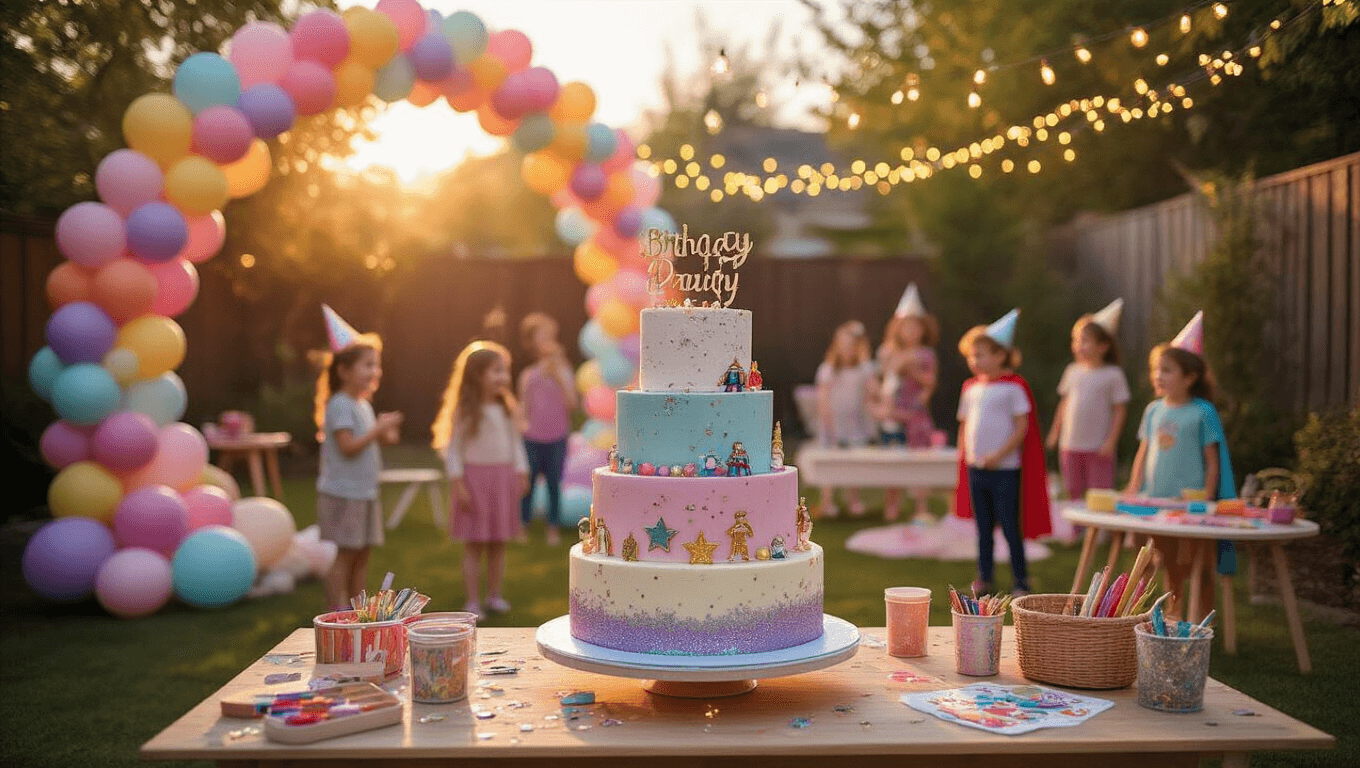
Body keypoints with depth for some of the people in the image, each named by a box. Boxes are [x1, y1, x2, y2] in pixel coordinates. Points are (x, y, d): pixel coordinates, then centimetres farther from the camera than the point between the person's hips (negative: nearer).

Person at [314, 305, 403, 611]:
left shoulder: (364, 405, 15)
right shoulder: (339, 405, -14)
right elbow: (348, 446, -22)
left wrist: (384, 434, 4)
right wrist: (378, 430, -19)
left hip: (365, 493, 9)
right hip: (343, 493, -9)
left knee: (362, 555, 12)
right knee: (344, 555, -4)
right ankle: (336, 612, 3)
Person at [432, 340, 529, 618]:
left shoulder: (508, 409, 6)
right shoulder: (464, 412, -9)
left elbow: (516, 444, 13)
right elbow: (453, 449, -8)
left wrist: (521, 473, 7)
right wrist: (458, 484, -12)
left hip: (503, 479, 5)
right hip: (475, 477, -5)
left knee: (498, 544, 10)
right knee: (474, 546, 1)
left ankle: (495, 595, 22)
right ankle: (472, 601, 8)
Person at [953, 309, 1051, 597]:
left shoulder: (1014, 386, -8)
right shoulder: (971, 387, 10)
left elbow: (1022, 427, -11)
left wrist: (999, 454, -18)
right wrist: (964, 456, 9)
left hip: (1005, 469, -6)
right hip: (975, 469, 6)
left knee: (1010, 527, 0)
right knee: (983, 527, 13)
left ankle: (1020, 581, 11)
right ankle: (984, 578, 22)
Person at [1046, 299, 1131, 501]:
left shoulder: (1112, 375, -7)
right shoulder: (1072, 371, 7)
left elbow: (1120, 410, -7)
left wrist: (1111, 441, -12)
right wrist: (1055, 432, 15)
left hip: (1098, 447, -5)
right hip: (1070, 444, 5)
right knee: (1074, 492, 11)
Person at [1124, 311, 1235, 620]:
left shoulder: (1203, 412, -7)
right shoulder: (1153, 410, 8)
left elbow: (1212, 461, -6)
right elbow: (1143, 454, 14)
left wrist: (1206, 500, -12)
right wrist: (1132, 492, 7)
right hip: (1156, 501, 5)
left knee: (1196, 567, 0)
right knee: (1171, 568, 15)